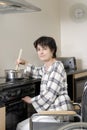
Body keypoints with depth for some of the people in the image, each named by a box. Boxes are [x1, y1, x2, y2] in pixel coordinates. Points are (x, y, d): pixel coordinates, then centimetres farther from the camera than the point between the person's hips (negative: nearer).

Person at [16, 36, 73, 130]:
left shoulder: (56, 67, -16)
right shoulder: (46, 66, 14)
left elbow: (49, 95, -21)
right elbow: (38, 72, 39)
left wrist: (31, 100, -7)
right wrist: (25, 63, 27)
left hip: (59, 111, -9)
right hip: (51, 110, 9)